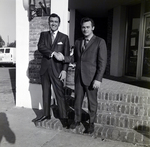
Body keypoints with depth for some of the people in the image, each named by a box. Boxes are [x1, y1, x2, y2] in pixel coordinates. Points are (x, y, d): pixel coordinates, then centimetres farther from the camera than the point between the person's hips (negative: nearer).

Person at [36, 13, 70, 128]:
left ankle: (64, 117, 8)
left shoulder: (64, 37, 2)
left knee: (60, 94, -4)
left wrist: (64, 70, -12)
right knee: (46, 93, 13)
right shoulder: (43, 35, 10)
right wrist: (53, 52, -20)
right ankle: (46, 114, 27)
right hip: (45, 69, 4)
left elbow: (66, 55, -3)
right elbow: (40, 47, -8)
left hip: (57, 70, -3)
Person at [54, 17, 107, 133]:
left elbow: (102, 62, -11)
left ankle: (91, 124, 26)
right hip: (79, 77, 5)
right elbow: (75, 58, 15)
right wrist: (63, 58, -4)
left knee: (92, 102, 8)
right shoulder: (78, 42, 12)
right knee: (77, 100, 14)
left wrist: (98, 79, -18)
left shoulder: (100, 42, -6)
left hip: (91, 78, -5)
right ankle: (77, 120, 33)